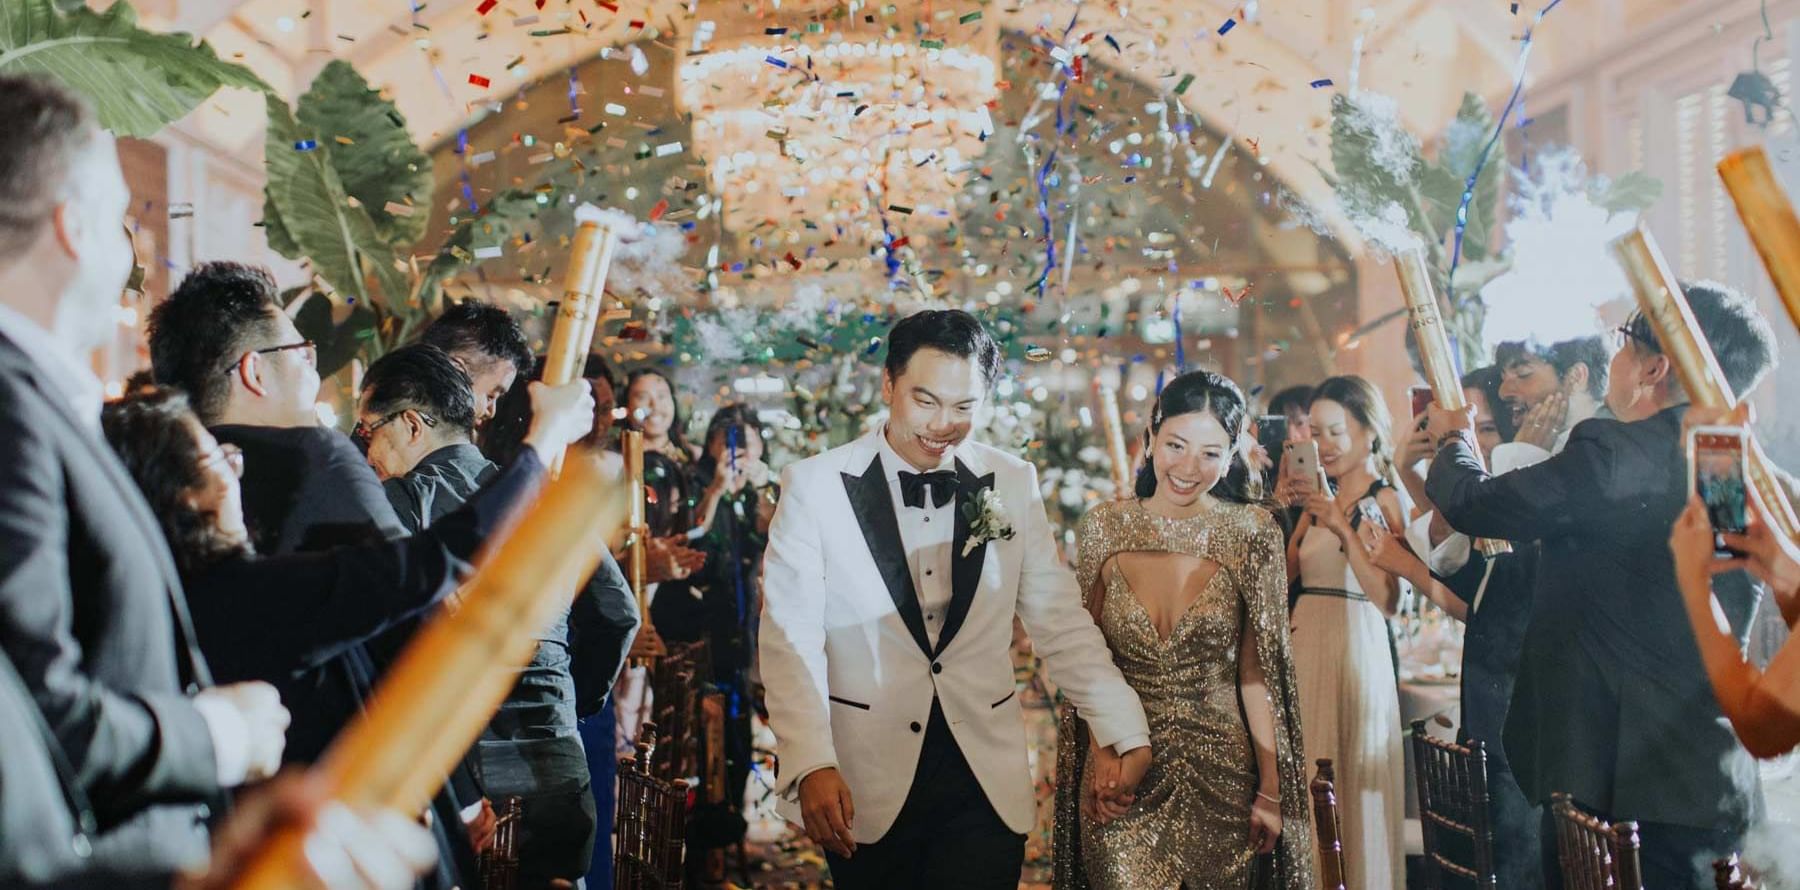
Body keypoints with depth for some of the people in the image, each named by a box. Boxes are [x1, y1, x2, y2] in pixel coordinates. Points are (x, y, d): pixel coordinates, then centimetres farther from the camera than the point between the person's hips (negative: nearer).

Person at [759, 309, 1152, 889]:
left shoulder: (1012, 485, 2)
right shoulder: (815, 486, -5)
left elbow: (1060, 621, 3)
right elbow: (790, 639, -9)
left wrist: (1125, 733, -6)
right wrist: (812, 765, -21)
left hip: (985, 782, 1)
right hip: (866, 784, -1)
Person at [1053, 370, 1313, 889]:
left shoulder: (1252, 533, -5)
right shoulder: (1104, 529, -2)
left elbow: (1257, 671, -2)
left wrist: (1271, 790, -4)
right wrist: (1095, 764, -5)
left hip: (1221, 776, 0)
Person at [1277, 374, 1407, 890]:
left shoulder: (1383, 501, -7)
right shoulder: (1321, 501, 12)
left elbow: (1387, 601, -19)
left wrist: (1343, 528, -21)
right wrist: (1282, 512, -5)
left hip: (1355, 648, -6)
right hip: (1304, 646, 6)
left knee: (1354, 785, 2)